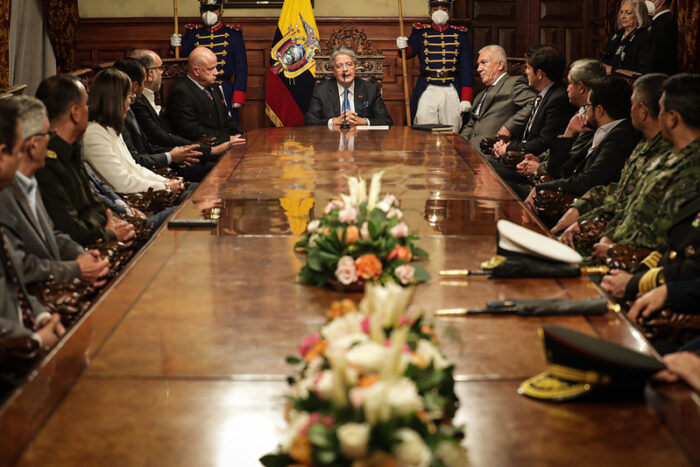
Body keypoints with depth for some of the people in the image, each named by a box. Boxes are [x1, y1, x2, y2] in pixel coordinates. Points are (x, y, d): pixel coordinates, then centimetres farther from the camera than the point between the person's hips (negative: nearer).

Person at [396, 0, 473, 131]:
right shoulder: (420, 31, 10)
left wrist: (466, 98, -3)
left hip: (452, 91, 1)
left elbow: (467, 69, 5)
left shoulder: (460, 34, 10)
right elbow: (411, 51, -8)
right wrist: (403, 48, -33)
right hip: (427, 91, -1)